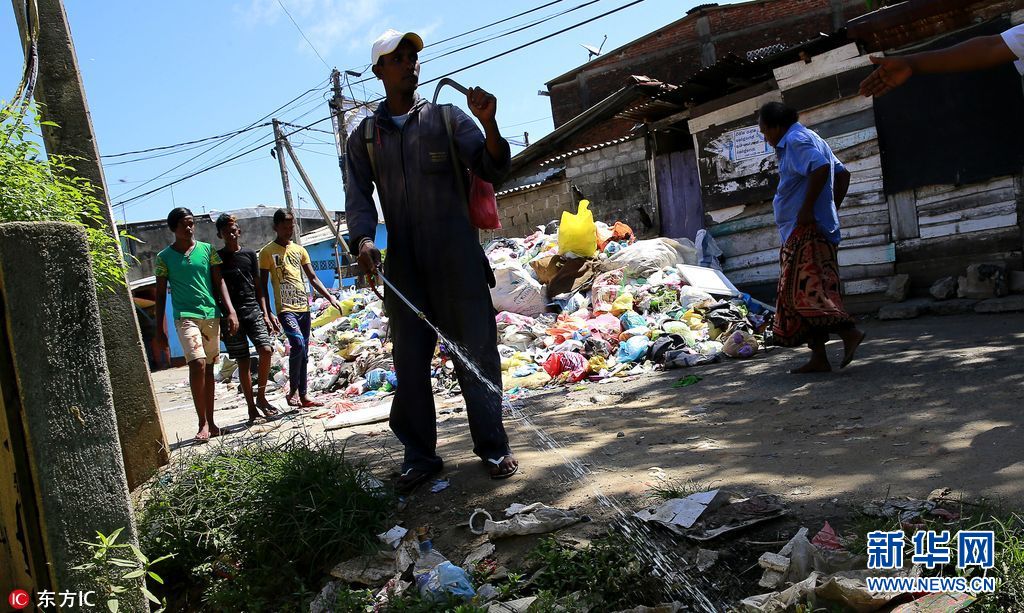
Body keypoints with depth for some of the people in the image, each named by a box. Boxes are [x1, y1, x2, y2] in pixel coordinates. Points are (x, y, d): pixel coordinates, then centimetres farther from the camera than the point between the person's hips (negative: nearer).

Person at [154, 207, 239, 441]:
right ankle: (203, 423, -10)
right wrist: (160, 329, 2)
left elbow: (219, 282, 6)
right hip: (186, 316, -3)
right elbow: (160, 295, 5)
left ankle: (211, 423, 15)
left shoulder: (207, 249, 8)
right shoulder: (164, 257, 3)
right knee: (197, 365, -18)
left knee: (208, 368, 8)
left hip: (212, 315, 3)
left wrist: (231, 311, -6)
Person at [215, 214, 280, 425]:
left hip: (252, 309, 2)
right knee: (243, 362, -1)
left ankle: (261, 396, 4)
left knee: (266, 350, -15)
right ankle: (252, 408, 6)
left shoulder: (249, 254, 11)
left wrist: (265, 314, 7)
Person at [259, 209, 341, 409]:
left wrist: (330, 297, 3)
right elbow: (262, 286, -2)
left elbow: (313, 278, 15)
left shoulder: (299, 250, 14)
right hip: (285, 309, -5)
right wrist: (268, 314, -12)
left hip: (303, 308, 5)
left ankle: (303, 396, 14)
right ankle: (293, 391, -9)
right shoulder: (267, 252, 0)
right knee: (298, 345, -23)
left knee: (303, 353, 7)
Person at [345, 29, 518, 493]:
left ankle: (493, 447, 11)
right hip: (403, 264, 2)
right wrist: (363, 239, -16)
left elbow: (493, 170, 0)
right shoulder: (365, 136, 12)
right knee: (410, 360, 6)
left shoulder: (447, 118, 7)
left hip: (457, 259, -2)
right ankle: (420, 456, 17)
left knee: (476, 352, -1)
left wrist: (489, 125, -20)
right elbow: (358, 194, 4)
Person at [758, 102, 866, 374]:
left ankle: (849, 332, -20)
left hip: (806, 230, -10)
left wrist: (807, 209, -21)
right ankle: (818, 357, 9)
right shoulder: (810, 139, 24)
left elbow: (821, 167, -25)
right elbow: (843, 173, 25)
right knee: (808, 290, 9)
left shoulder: (795, 140, -7)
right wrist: (832, 208, 19)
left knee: (804, 289, -14)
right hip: (822, 228, 10)